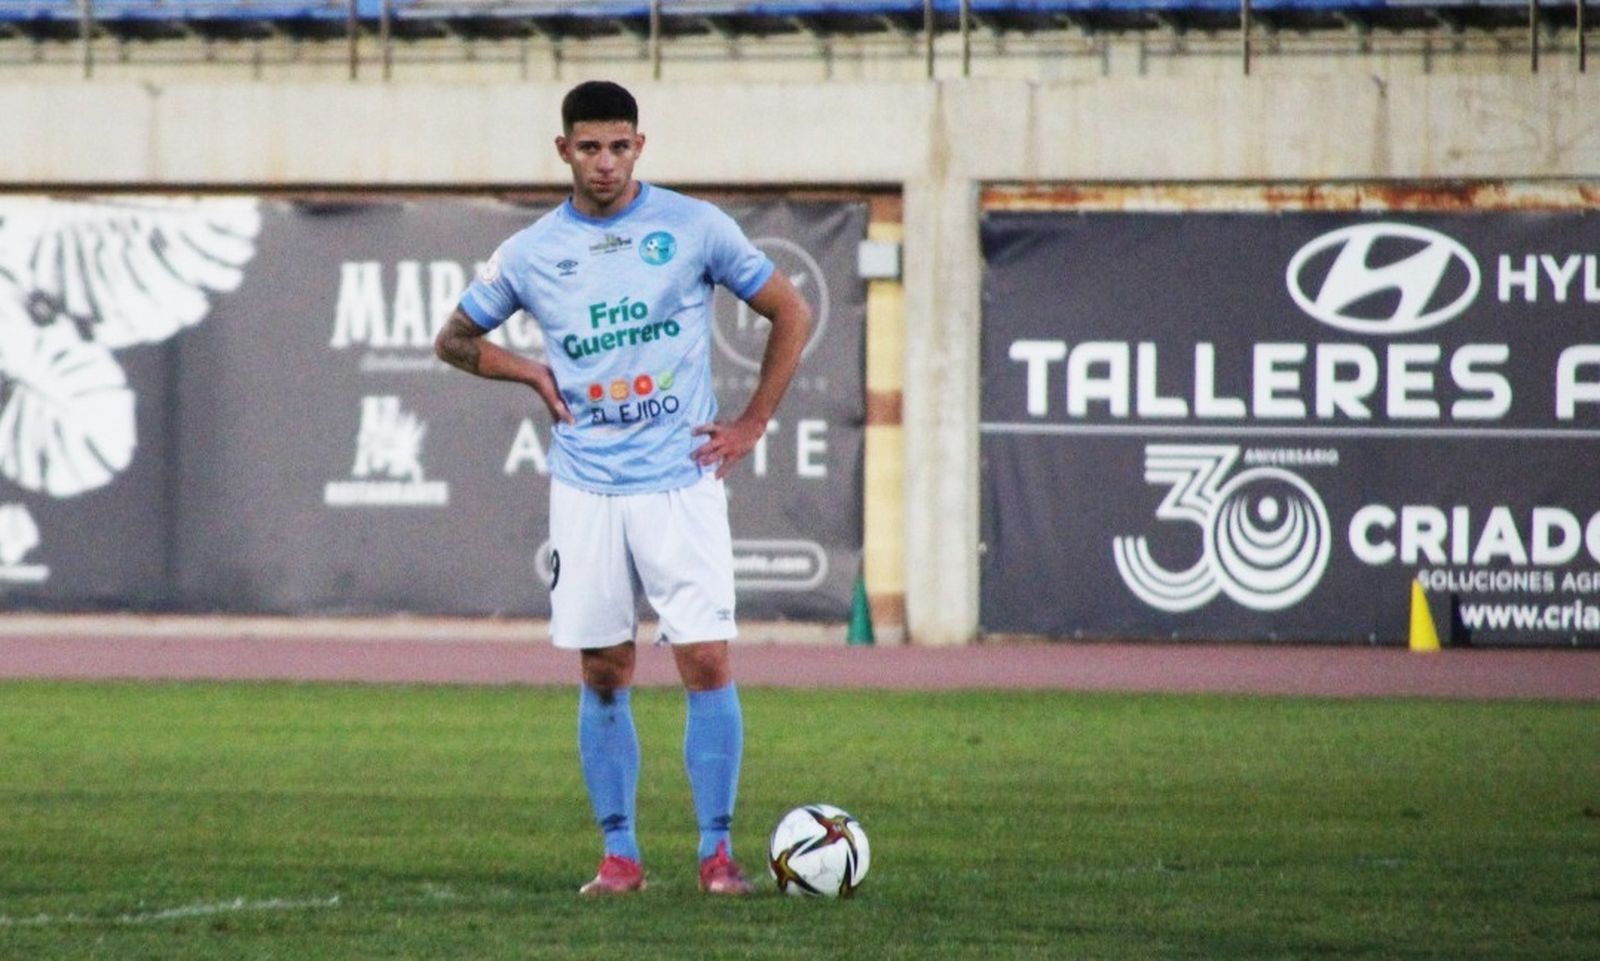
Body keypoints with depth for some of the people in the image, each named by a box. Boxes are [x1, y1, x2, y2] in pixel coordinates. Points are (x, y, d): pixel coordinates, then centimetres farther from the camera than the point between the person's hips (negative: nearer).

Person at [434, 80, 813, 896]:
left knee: (707, 663, -8)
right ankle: (618, 853, 11)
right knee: (603, 677, 3)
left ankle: (717, 850, 0)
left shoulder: (695, 228, -1)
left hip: (681, 482, -2)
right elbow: (455, 339, 18)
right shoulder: (530, 254, 4)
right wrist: (532, 373, 2)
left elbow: (791, 313, 9)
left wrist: (753, 423, 4)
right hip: (585, 489, 2)